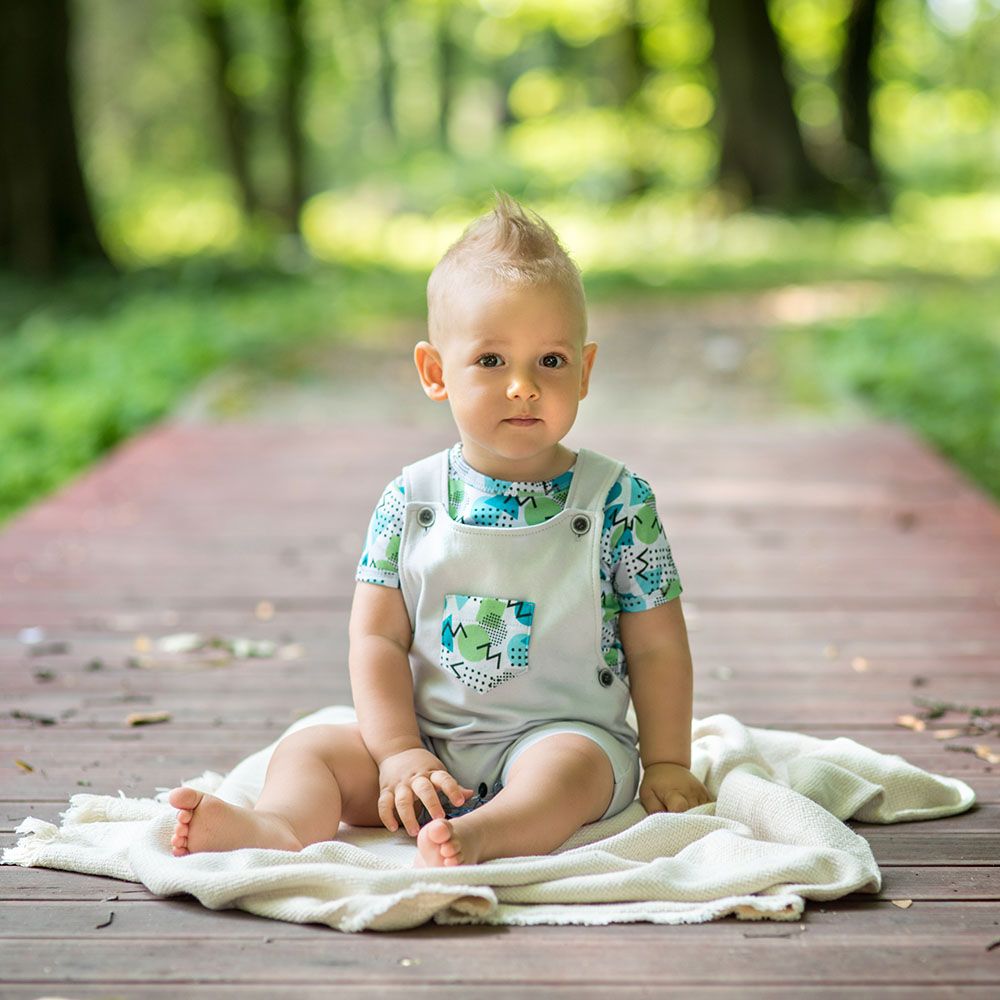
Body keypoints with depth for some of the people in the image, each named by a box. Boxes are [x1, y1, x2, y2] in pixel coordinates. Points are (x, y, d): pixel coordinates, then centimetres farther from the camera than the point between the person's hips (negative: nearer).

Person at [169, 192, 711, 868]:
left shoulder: (617, 501, -4)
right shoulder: (411, 500, 1)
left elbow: (658, 647, 2)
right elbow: (378, 637, 1)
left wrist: (666, 766, -1)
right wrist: (399, 753, -10)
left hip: (566, 731, -3)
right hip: (431, 742, 3)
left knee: (567, 765, -35)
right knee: (308, 747, -11)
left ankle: (476, 836, -57)